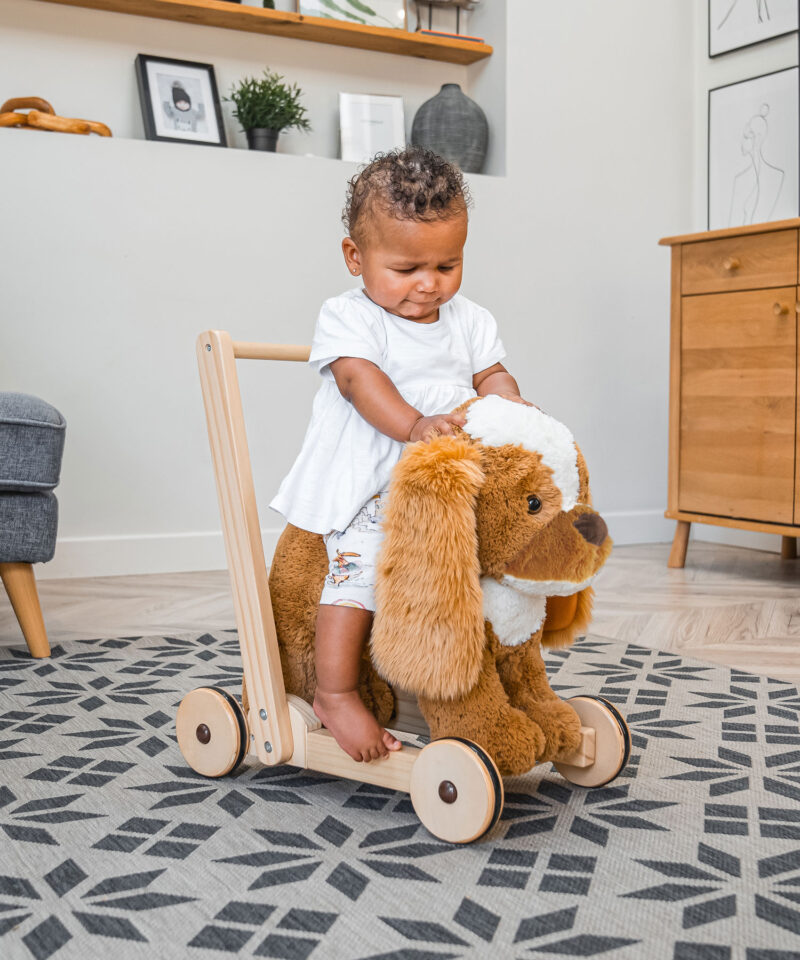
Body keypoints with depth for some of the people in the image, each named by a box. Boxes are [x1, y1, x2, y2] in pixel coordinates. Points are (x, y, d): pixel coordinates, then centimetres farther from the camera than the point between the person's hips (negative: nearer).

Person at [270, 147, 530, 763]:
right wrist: (414, 424, -39)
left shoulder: (468, 320, 11)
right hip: (369, 482, -6)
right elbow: (360, 378, -23)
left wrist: (510, 407, -14)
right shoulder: (349, 317, -8)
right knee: (362, 564, -21)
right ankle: (335, 692, -6)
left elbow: (491, 373, 11)